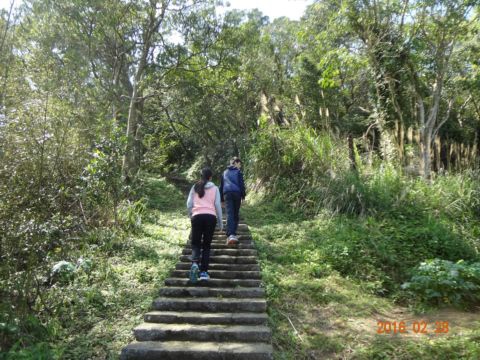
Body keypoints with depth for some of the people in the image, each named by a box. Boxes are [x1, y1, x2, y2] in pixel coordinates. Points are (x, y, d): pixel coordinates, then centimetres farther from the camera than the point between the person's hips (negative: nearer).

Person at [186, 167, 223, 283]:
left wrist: (191, 217, 21)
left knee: (195, 243, 7)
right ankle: (204, 272, 4)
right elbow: (218, 205, 7)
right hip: (211, 217, 0)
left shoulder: (195, 187, 13)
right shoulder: (214, 188, 10)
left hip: (197, 216, 0)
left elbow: (189, 204, 7)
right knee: (206, 245, 9)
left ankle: (195, 264, -22)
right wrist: (220, 223, 13)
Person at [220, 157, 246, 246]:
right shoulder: (238, 172, 10)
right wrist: (243, 195, 4)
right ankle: (233, 233, 8)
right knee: (236, 214, 10)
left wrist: (222, 198, 26)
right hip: (236, 193, -2)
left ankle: (230, 235, -28)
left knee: (229, 214, -12)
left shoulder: (225, 172, 23)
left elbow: (221, 186, 23)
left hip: (227, 193, 2)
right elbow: (241, 184, 0)